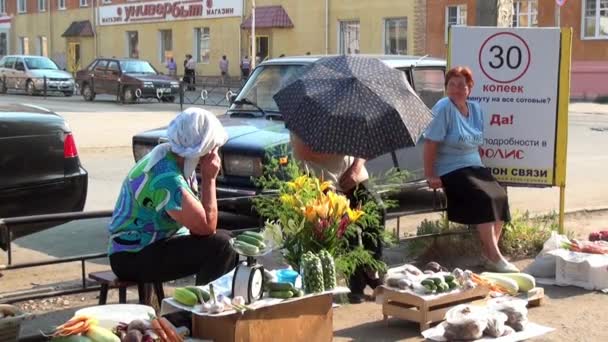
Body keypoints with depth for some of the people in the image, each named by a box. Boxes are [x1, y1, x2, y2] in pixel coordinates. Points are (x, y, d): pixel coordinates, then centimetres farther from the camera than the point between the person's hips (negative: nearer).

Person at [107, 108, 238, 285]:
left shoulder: (173, 157, 0)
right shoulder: (167, 178, -29)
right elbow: (206, 227, -25)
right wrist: (209, 178, -20)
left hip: (158, 241, 10)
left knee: (229, 239, 11)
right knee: (218, 246, -22)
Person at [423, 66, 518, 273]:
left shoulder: (476, 109, 11)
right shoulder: (443, 108, -10)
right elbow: (431, 143, -14)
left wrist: (479, 166, 8)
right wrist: (430, 176, -18)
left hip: (475, 167, 7)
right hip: (451, 171, -7)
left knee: (500, 195, -16)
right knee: (484, 198, -26)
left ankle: (489, 251, -8)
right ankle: (494, 256, -20)